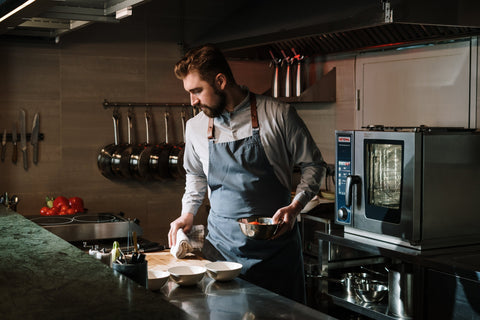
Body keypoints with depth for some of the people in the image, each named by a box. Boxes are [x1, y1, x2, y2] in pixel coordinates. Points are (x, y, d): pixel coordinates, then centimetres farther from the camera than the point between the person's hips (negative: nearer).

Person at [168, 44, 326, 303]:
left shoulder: (278, 115, -7)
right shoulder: (195, 127, 6)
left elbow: (313, 165, 1)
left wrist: (295, 207, -12)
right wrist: (188, 213, 10)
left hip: (275, 242, -2)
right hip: (221, 243, 3)